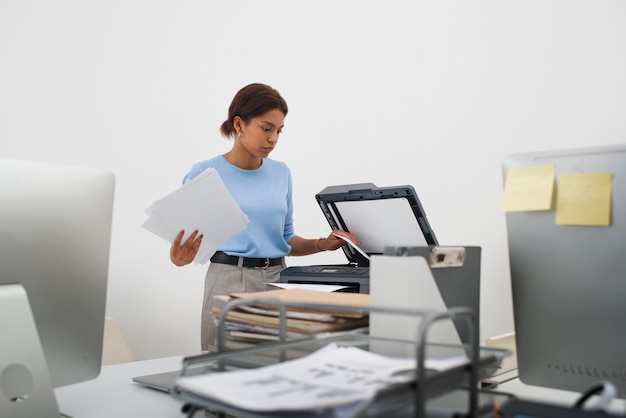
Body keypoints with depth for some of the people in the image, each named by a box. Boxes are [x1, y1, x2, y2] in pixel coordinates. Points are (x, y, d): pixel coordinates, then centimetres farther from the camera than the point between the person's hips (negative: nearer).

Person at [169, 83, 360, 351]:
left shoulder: (281, 173, 8)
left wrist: (322, 244, -1)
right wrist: (179, 257, -23)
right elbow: (184, 243, -2)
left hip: (278, 279, 4)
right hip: (229, 281, -3)